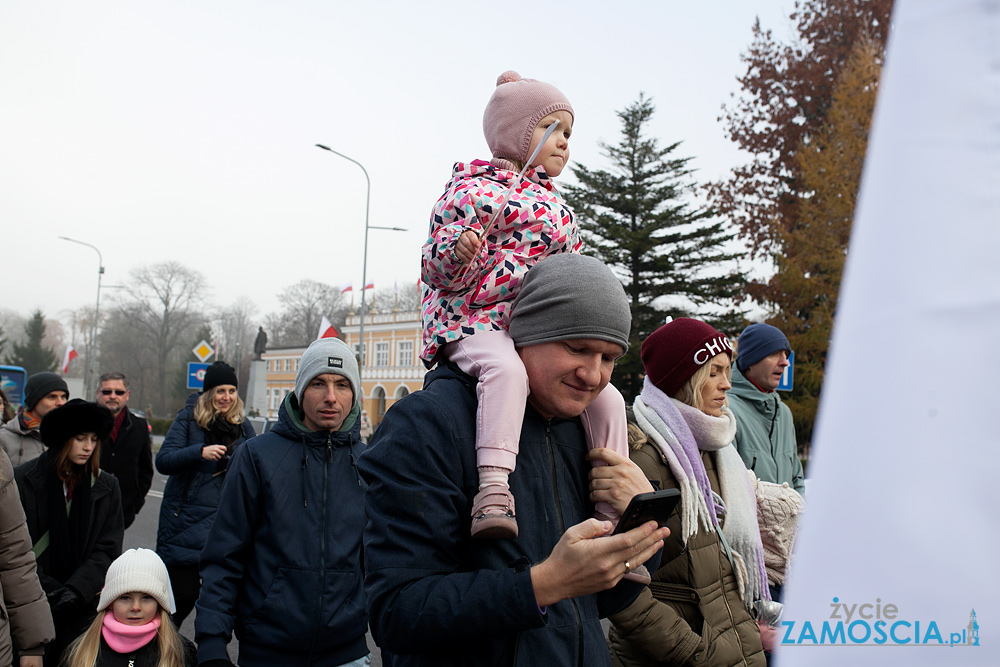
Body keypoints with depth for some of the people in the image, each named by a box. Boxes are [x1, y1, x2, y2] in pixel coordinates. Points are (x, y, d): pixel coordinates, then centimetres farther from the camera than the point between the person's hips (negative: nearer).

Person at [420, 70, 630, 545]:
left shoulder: (555, 205, 23)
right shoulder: (473, 191, -1)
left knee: (606, 398, -5)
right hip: (476, 322, -7)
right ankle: (493, 488, -47)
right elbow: (437, 273, -8)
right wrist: (457, 249, -29)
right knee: (506, 370, -41)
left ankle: (612, 508, 5)